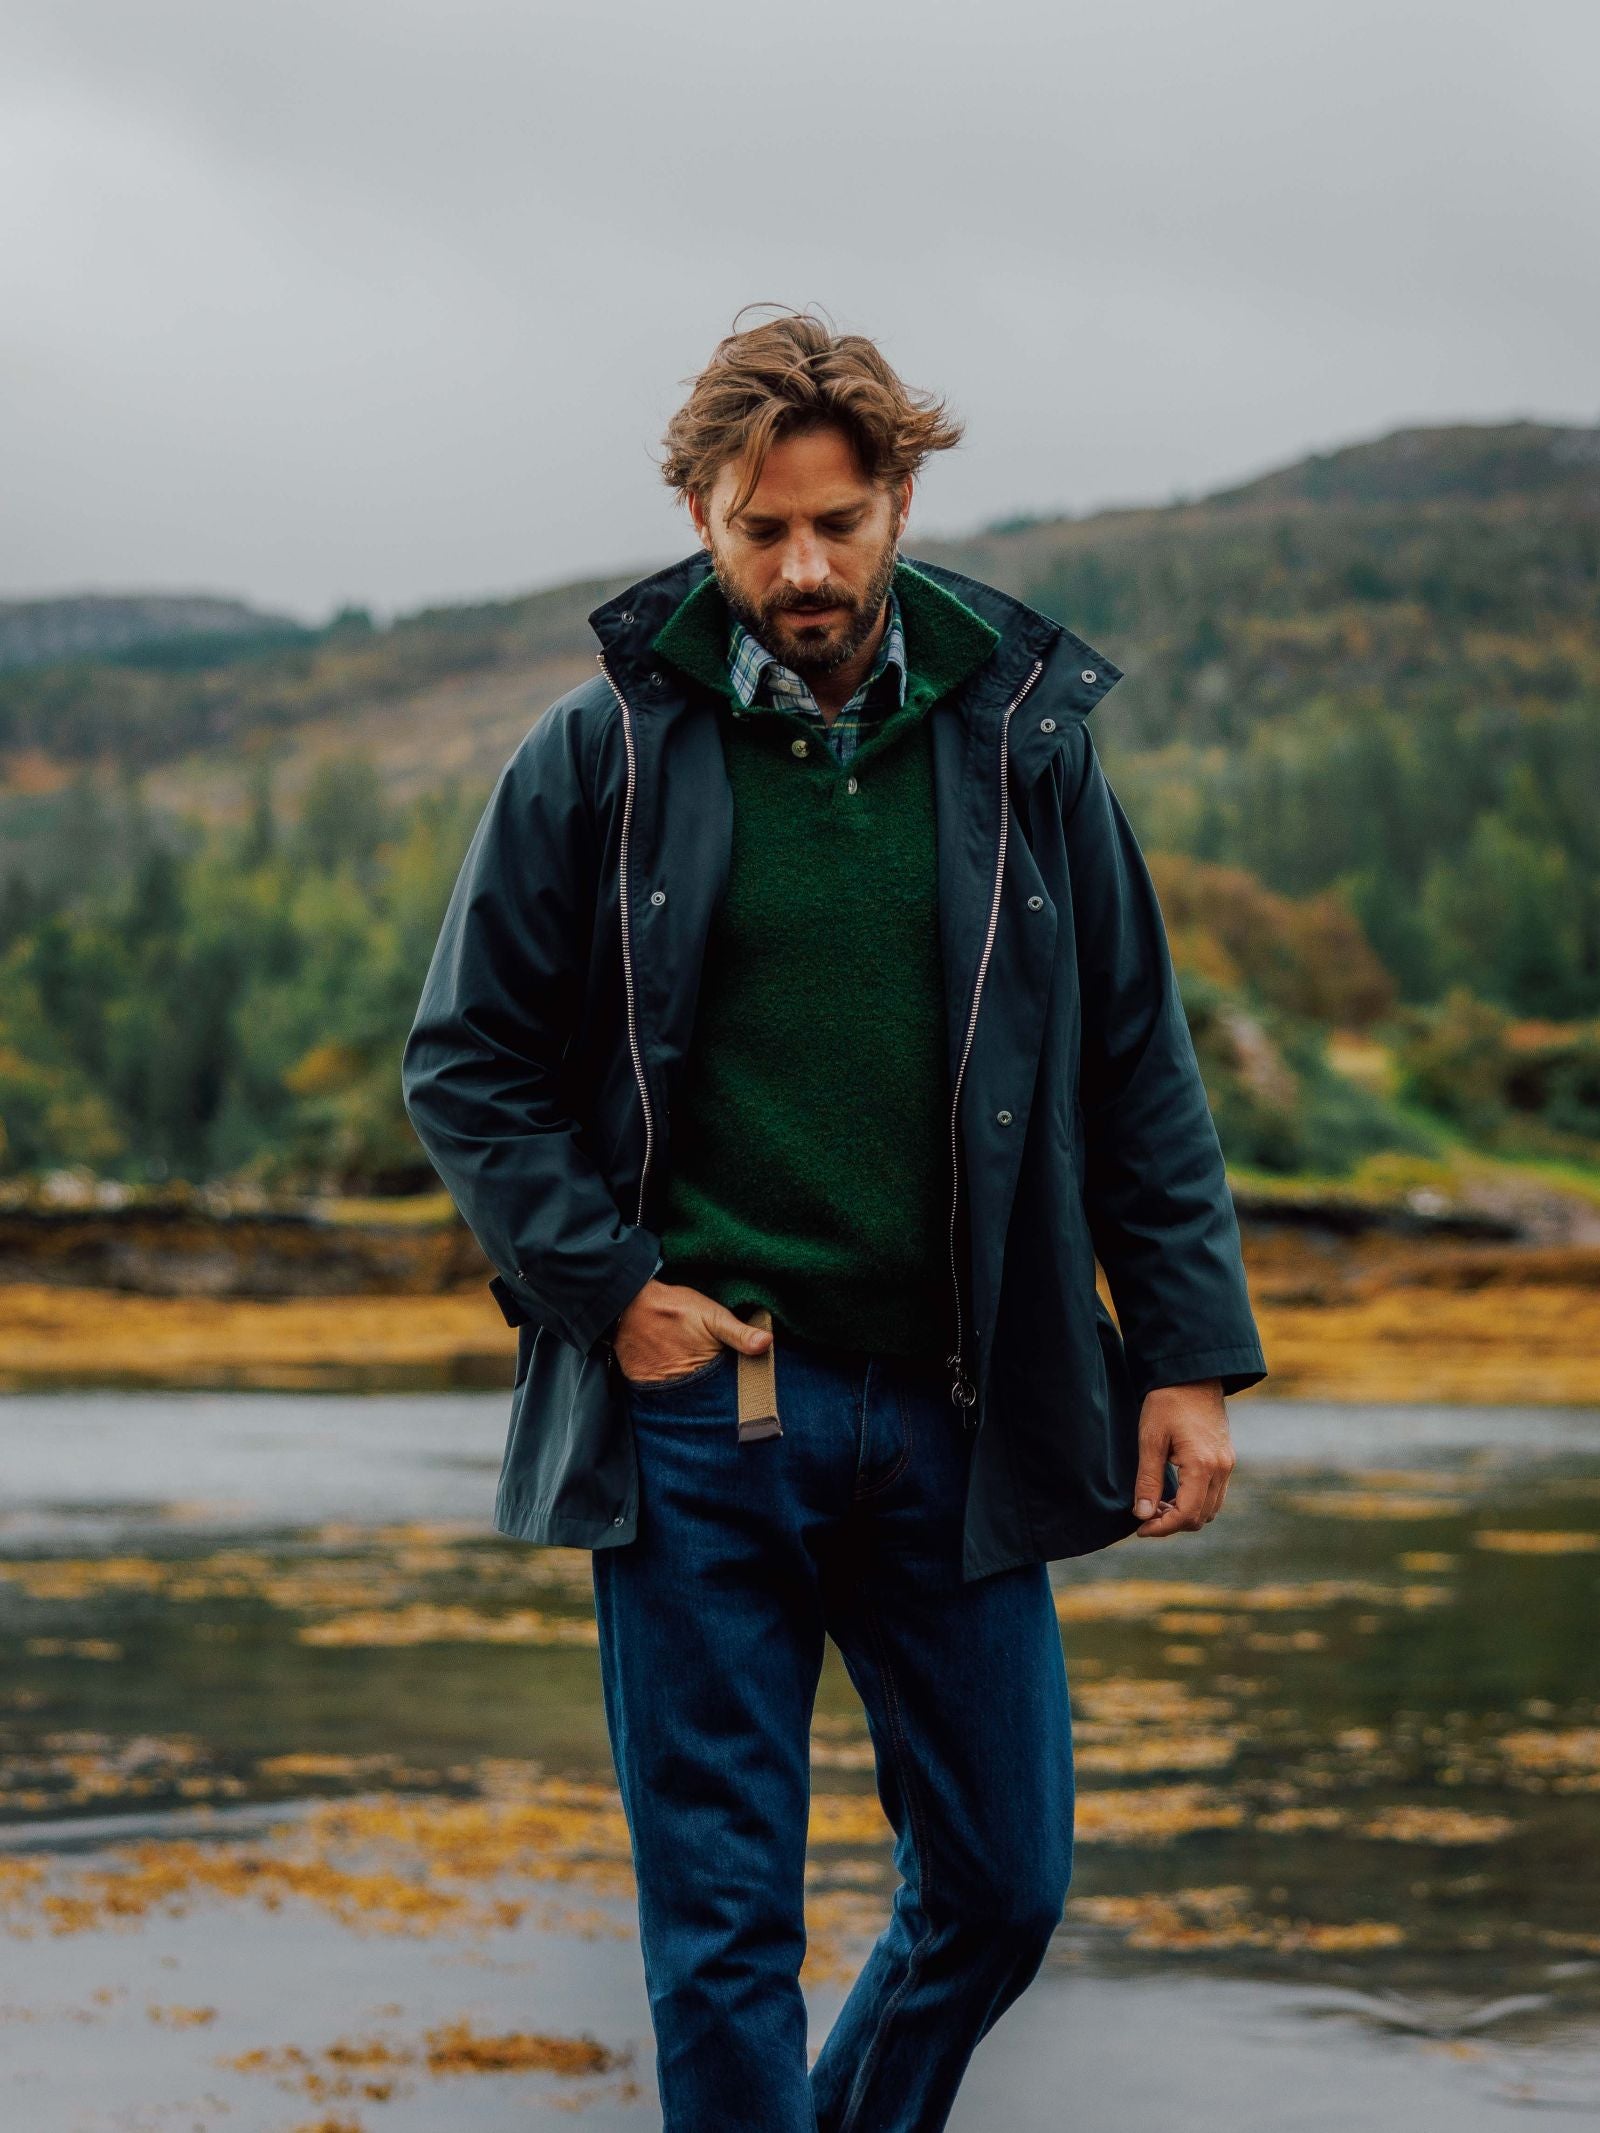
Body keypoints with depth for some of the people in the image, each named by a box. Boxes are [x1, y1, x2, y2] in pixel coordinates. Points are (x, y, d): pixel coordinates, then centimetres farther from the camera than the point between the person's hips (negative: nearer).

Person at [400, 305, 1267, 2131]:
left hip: (955, 1416, 2)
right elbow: (465, 1065, 4)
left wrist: (1189, 1357, 3)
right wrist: (603, 1286, -7)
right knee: (720, 1919, 2)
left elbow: (1138, 1072, 9)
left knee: (1001, 1883, 9)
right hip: (694, 1411, -2)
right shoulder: (602, 754, -1)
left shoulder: (1019, 741, 5)